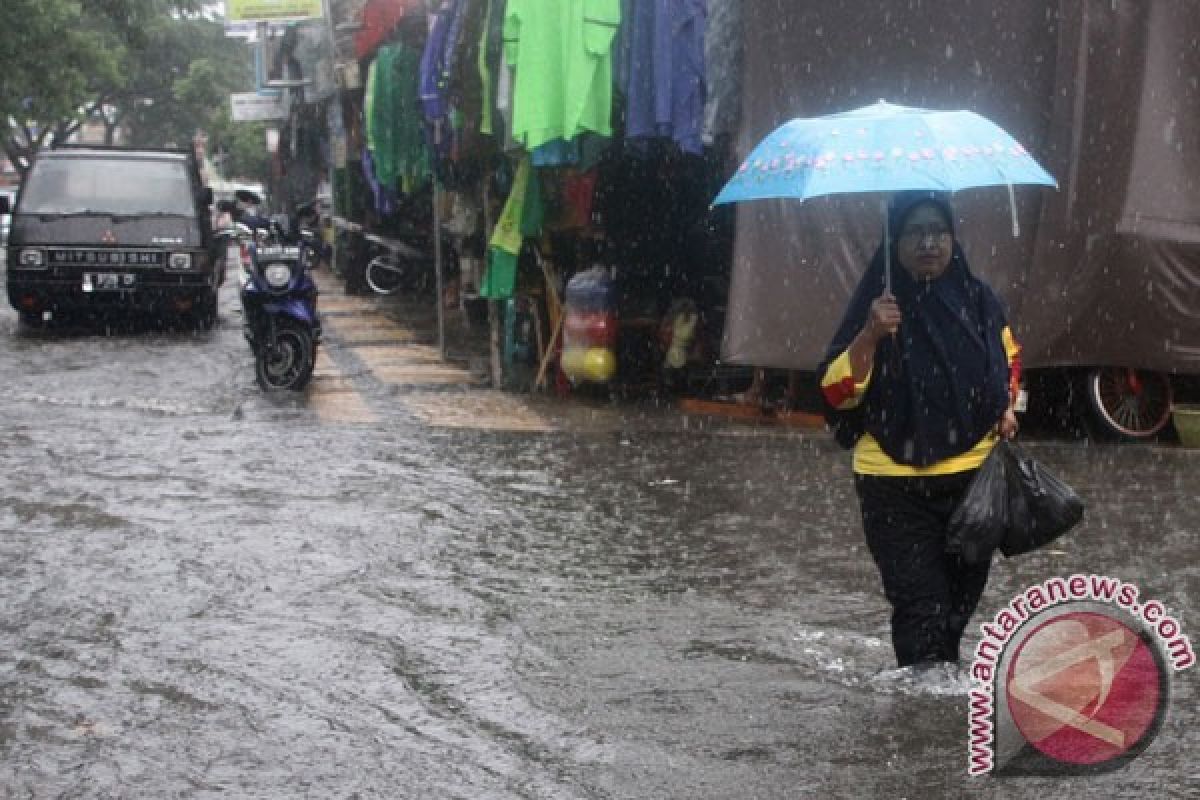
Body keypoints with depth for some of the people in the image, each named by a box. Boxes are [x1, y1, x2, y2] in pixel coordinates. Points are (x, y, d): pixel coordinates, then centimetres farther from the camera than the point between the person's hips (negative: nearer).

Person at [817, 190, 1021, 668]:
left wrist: (1007, 410, 7)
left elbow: (1010, 361, 23)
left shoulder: (978, 301, 4)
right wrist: (871, 335, -26)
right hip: (897, 484, -4)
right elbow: (837, 393, -14)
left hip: (973, 475, 5)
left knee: (961, 602, 14)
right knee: (923, 607, -10)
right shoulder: (877, 307, -8)